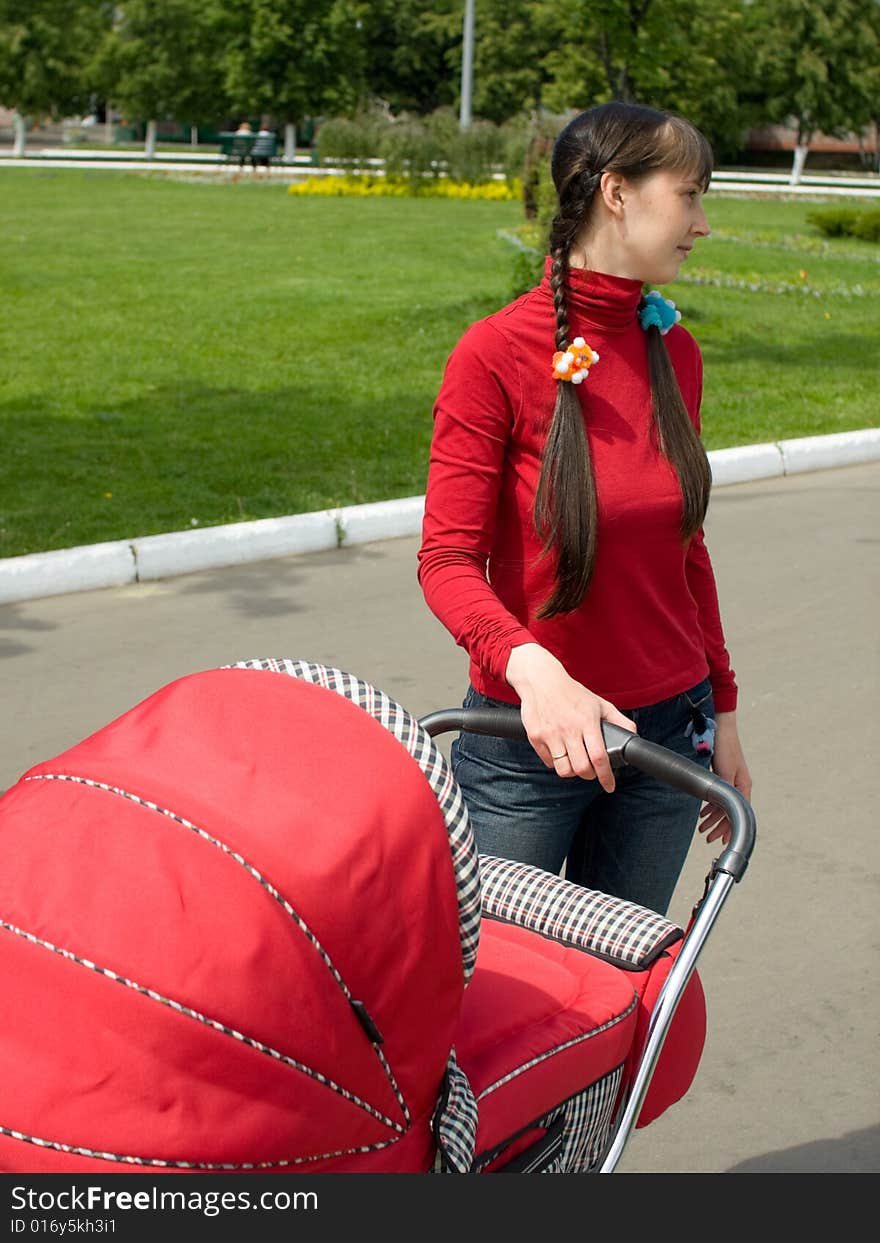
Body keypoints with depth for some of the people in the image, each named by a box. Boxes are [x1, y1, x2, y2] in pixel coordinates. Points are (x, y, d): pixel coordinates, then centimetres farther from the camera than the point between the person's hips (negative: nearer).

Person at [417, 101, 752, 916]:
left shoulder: (674, 352, 3)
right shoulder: (496, 353, -13)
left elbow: (684, 546, 11)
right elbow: (448, 560, -16)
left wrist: (722, 715, 15)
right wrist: (529, 665, -34)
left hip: (668, 728, 5)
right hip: (527, 736, -4)